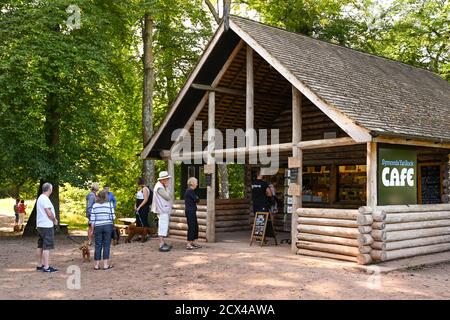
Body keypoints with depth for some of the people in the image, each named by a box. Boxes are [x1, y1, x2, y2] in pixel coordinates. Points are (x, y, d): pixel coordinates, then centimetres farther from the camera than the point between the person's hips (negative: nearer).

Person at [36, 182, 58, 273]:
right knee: (47, 247, -8)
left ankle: (39, 265, 21)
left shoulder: (40, 198, 14)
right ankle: (46, 267, -8)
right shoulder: (45, 199, -17)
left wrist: (53, 218, 10)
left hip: (40, 225, 10)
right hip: (47, 226, -10)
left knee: (40, 246, 14)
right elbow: (49, 213, -20)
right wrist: (55, 220, -3)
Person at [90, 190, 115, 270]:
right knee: (106, 245, 4)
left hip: (98, 227, 2)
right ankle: (105, 264, 5)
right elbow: (113, 217, -3)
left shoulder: (94, 205, 3)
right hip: (108, 226, -2)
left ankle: (97, 264, 11)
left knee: (98, 245, 8)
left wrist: (92, 228, 10)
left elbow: (92, 219, 2)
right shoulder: (109, 204, -2)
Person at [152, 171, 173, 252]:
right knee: (163, 227, -11)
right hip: (162, 210, -11)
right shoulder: (159, 187, -17)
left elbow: (168, 197, 17)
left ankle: (163, 243, 23)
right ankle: (161, 245, -12)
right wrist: (167, 188, -11)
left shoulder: (162, 186, 15)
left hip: (165, 210, 11)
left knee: (163, 227, 15)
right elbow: (168, 197, -20)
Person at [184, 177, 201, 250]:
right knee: (191, 227, -7)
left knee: (195, 226, 15)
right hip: (190, 211, -10)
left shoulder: (189, 190, 16)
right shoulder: (190, 191, -15)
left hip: (191, 211, 10)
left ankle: (193, 242, 23)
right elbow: (196, 200, -16)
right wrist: (197, 197, 3)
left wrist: (196, 198, -1)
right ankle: (188, 244, -5)